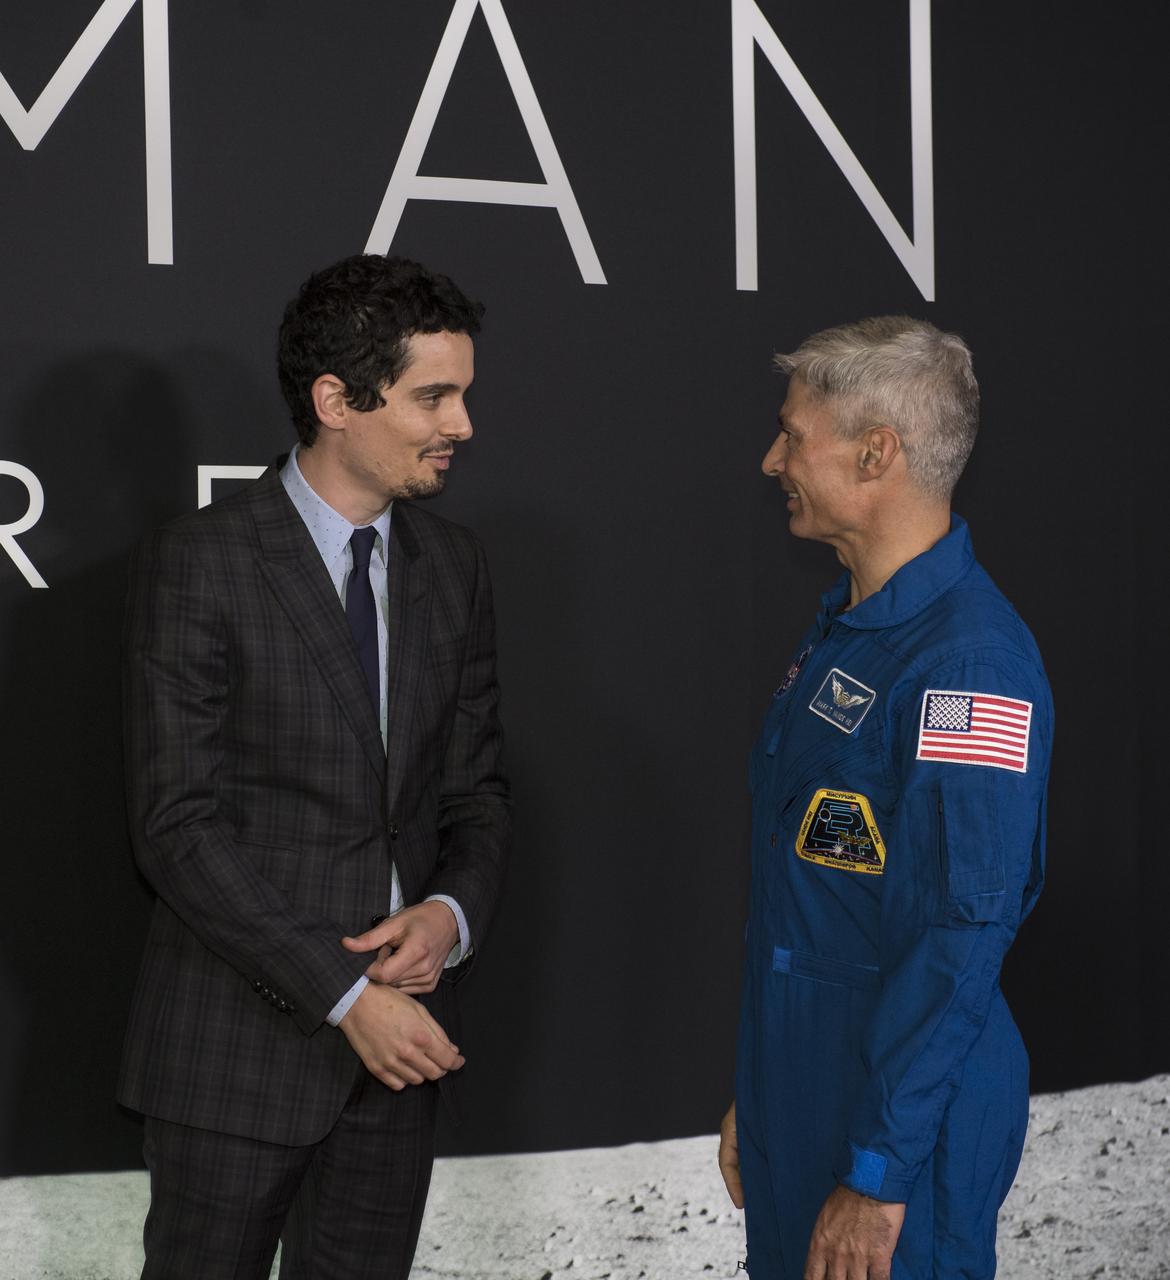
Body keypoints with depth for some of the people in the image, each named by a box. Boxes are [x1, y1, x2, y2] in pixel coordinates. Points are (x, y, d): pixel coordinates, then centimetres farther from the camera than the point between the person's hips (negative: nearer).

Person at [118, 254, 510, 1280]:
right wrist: (343, 993, -18)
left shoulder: (452, 564, 6)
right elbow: (179, 827, -15)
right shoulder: (198, 563, -11)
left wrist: (451, 913, -9)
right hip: (240, 1039, -5)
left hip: (400, 1039, 5)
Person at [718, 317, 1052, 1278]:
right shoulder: (844, 632, 10)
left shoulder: (972, 664, -21)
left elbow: (962, 940, -24)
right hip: (796, 1104, 9)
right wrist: (754, 1093, 17)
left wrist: (880, 1175, -22)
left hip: (903, 1125, -9)